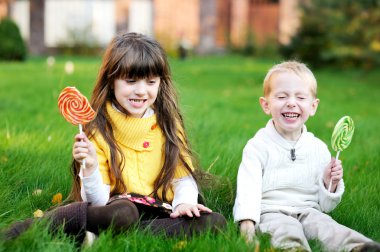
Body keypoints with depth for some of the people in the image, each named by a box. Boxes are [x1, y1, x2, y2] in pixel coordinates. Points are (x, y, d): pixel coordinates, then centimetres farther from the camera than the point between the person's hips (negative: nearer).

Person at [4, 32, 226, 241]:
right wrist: (90, 167, -25)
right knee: (122, 213, -41)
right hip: (117, 208, -5)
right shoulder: (99, 130, -1)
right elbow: (98, 202, -6)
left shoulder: (168, 124, 9)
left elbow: (183, 177, 9)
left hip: (161, 212, 5)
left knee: (216, 222, -26)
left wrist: (184, 201, -12)